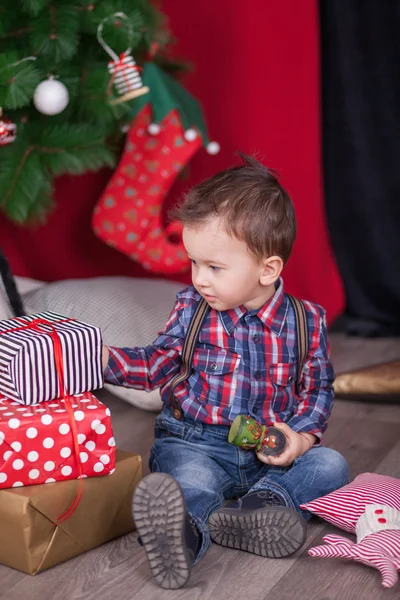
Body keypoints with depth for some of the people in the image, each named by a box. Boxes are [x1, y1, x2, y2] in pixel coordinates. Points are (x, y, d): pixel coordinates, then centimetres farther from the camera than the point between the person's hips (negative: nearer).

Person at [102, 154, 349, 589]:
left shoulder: (306, 321, -1)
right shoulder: (191, 309, 1)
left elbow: (318, 390, 6)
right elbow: (156, 365, 4)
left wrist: (302, 437, -12)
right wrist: (105, 359, -12)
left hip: (273, 451, 2)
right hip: (195, 443, -2)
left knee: (331, 465, -17)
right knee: (190, 479, -33)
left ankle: (263, 503, -36)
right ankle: (181, 533, -64)